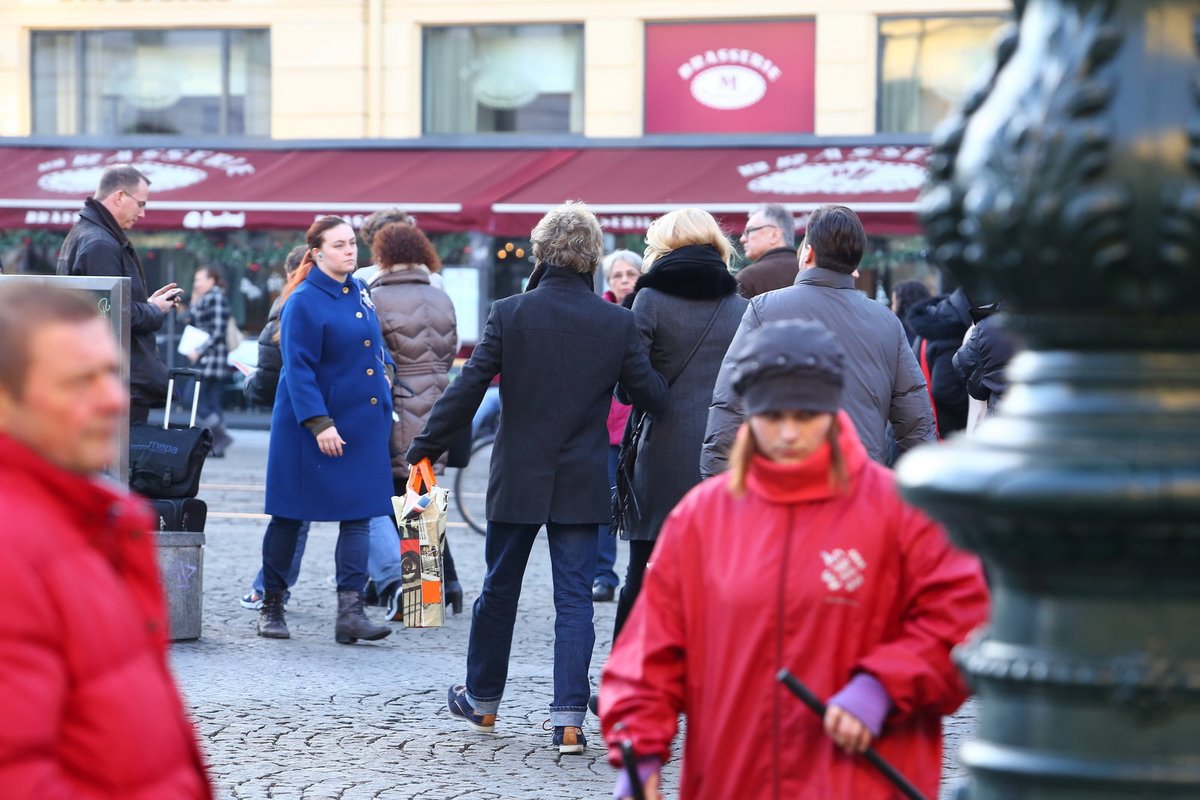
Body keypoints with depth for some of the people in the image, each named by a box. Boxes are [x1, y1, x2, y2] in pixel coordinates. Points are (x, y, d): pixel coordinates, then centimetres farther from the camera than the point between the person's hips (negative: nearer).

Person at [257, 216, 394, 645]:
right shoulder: (304, 302, -13)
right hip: (312, 427, -7)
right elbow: (298, 369, -17)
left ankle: (350, 612, -3)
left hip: (363, 421, 7)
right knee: (290, 515, 5)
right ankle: (271, 605, 18)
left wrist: (383, 369, 12)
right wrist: (319, 423, -22)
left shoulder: (359, 292, 9)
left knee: (358, 515, -1)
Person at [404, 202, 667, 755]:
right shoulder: (617, 322, -5)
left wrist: (425, 449, -1)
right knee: (574, 599, 4)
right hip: (583, 482, 0)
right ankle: (569, 719, -4)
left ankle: (482, 701, 30)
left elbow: (467, 388, -9)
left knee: (499, 590, 15)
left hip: (517, 480, 0)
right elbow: (652, 394, -1)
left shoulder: (509, 314, -9)